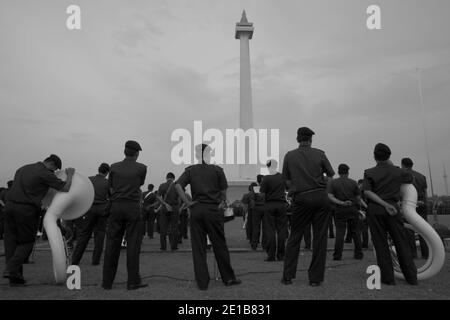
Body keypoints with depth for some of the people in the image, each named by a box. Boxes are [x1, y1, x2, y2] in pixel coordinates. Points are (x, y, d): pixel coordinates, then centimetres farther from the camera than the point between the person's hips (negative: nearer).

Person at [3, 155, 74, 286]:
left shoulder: (23, 169, 18)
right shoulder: (45, 173, -7)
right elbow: (66, 188, -10)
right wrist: (70, 174, 7)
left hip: (10, 205, 7)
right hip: (27, 210, -7)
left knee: (11, 242, 9)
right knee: (26, 242, 9)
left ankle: (14, 277, 8)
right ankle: (12, 269, -8)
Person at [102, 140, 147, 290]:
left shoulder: (114, 167, 5)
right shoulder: (141, 168, -1)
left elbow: (111, 189, 10)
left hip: (116, 207, 3)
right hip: (133, 207, -2)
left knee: (112, 244, 7)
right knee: (133, 244, 2)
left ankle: (107, 281, 12)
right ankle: (133, 281, 5)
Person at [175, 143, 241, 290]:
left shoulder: (190, 170, 5)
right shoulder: (217, 170, 1)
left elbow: (178, 185, -8)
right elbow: (223, 192, 0)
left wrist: (187, 202, -5)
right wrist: (222, 203, 15)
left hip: (196, 210, 2)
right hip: (213, 209, -1)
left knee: (198, 248, 7)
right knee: (219, 245, 8)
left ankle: (202, 282, 11)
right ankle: (228, 278, 18)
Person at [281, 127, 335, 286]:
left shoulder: (289, 156, 2)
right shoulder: (319, 154, 0)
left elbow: (287, 181, 5)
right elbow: (330, 176, 6)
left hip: (301, 198, 0)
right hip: (320, 197, 0)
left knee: (294, 238, 10)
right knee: (320, 238, 7)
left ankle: (287, 276, 13)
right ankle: (315, 278, 11)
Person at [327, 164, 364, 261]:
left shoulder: (332, 182, -1)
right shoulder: (353, 182, 2)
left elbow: (330, 197, -12)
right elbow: (358, 198, 1)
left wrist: (341, 203, -14)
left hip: (339, 210, -1)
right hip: (353, 209, 1)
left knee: (340, 232, 1)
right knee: (355, 232, 11)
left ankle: (337, 255, -1)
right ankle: (358, 253, 15)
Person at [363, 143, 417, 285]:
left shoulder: (369, 172, 2)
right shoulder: (397, 171, 7)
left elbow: (367, 192, -12)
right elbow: (411, 178, 28)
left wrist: (385, 204, -14)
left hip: (374, 209, -1)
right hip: (393, 207, 1)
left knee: (381, 244, 5)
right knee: (401, 242, 10)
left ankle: (388, 277, 6)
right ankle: (411, 277, 14)